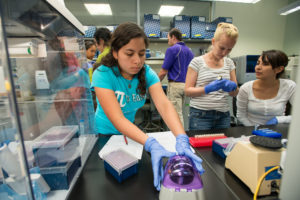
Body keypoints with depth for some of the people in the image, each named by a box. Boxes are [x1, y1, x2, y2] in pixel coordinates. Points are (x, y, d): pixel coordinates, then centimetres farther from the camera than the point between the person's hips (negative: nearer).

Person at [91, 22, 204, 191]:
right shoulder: (103, 75, -26)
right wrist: (151, 144, -48)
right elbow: (117, 119, -36)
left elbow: (164, 104, -29)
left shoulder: (147, 73, -16)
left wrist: (182, 139, -45)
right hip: (106, 133, -3)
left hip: (132, 132, 3)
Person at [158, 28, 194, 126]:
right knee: (179, 113, 16)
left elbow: (163, 72, -10)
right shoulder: (189, 51, 14)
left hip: (175, 85, -8)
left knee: (176, 114, -1)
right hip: (186, 85, 8)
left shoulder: (172, 49, -9)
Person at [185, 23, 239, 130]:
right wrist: (207, 89, -23)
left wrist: (232, 87, -11)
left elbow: (234, 93, 11)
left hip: (223, 115, 4)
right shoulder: (197, 62, -5)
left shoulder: (229, 63, 8)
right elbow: (187, 91, -8)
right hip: (200, 115, -4)